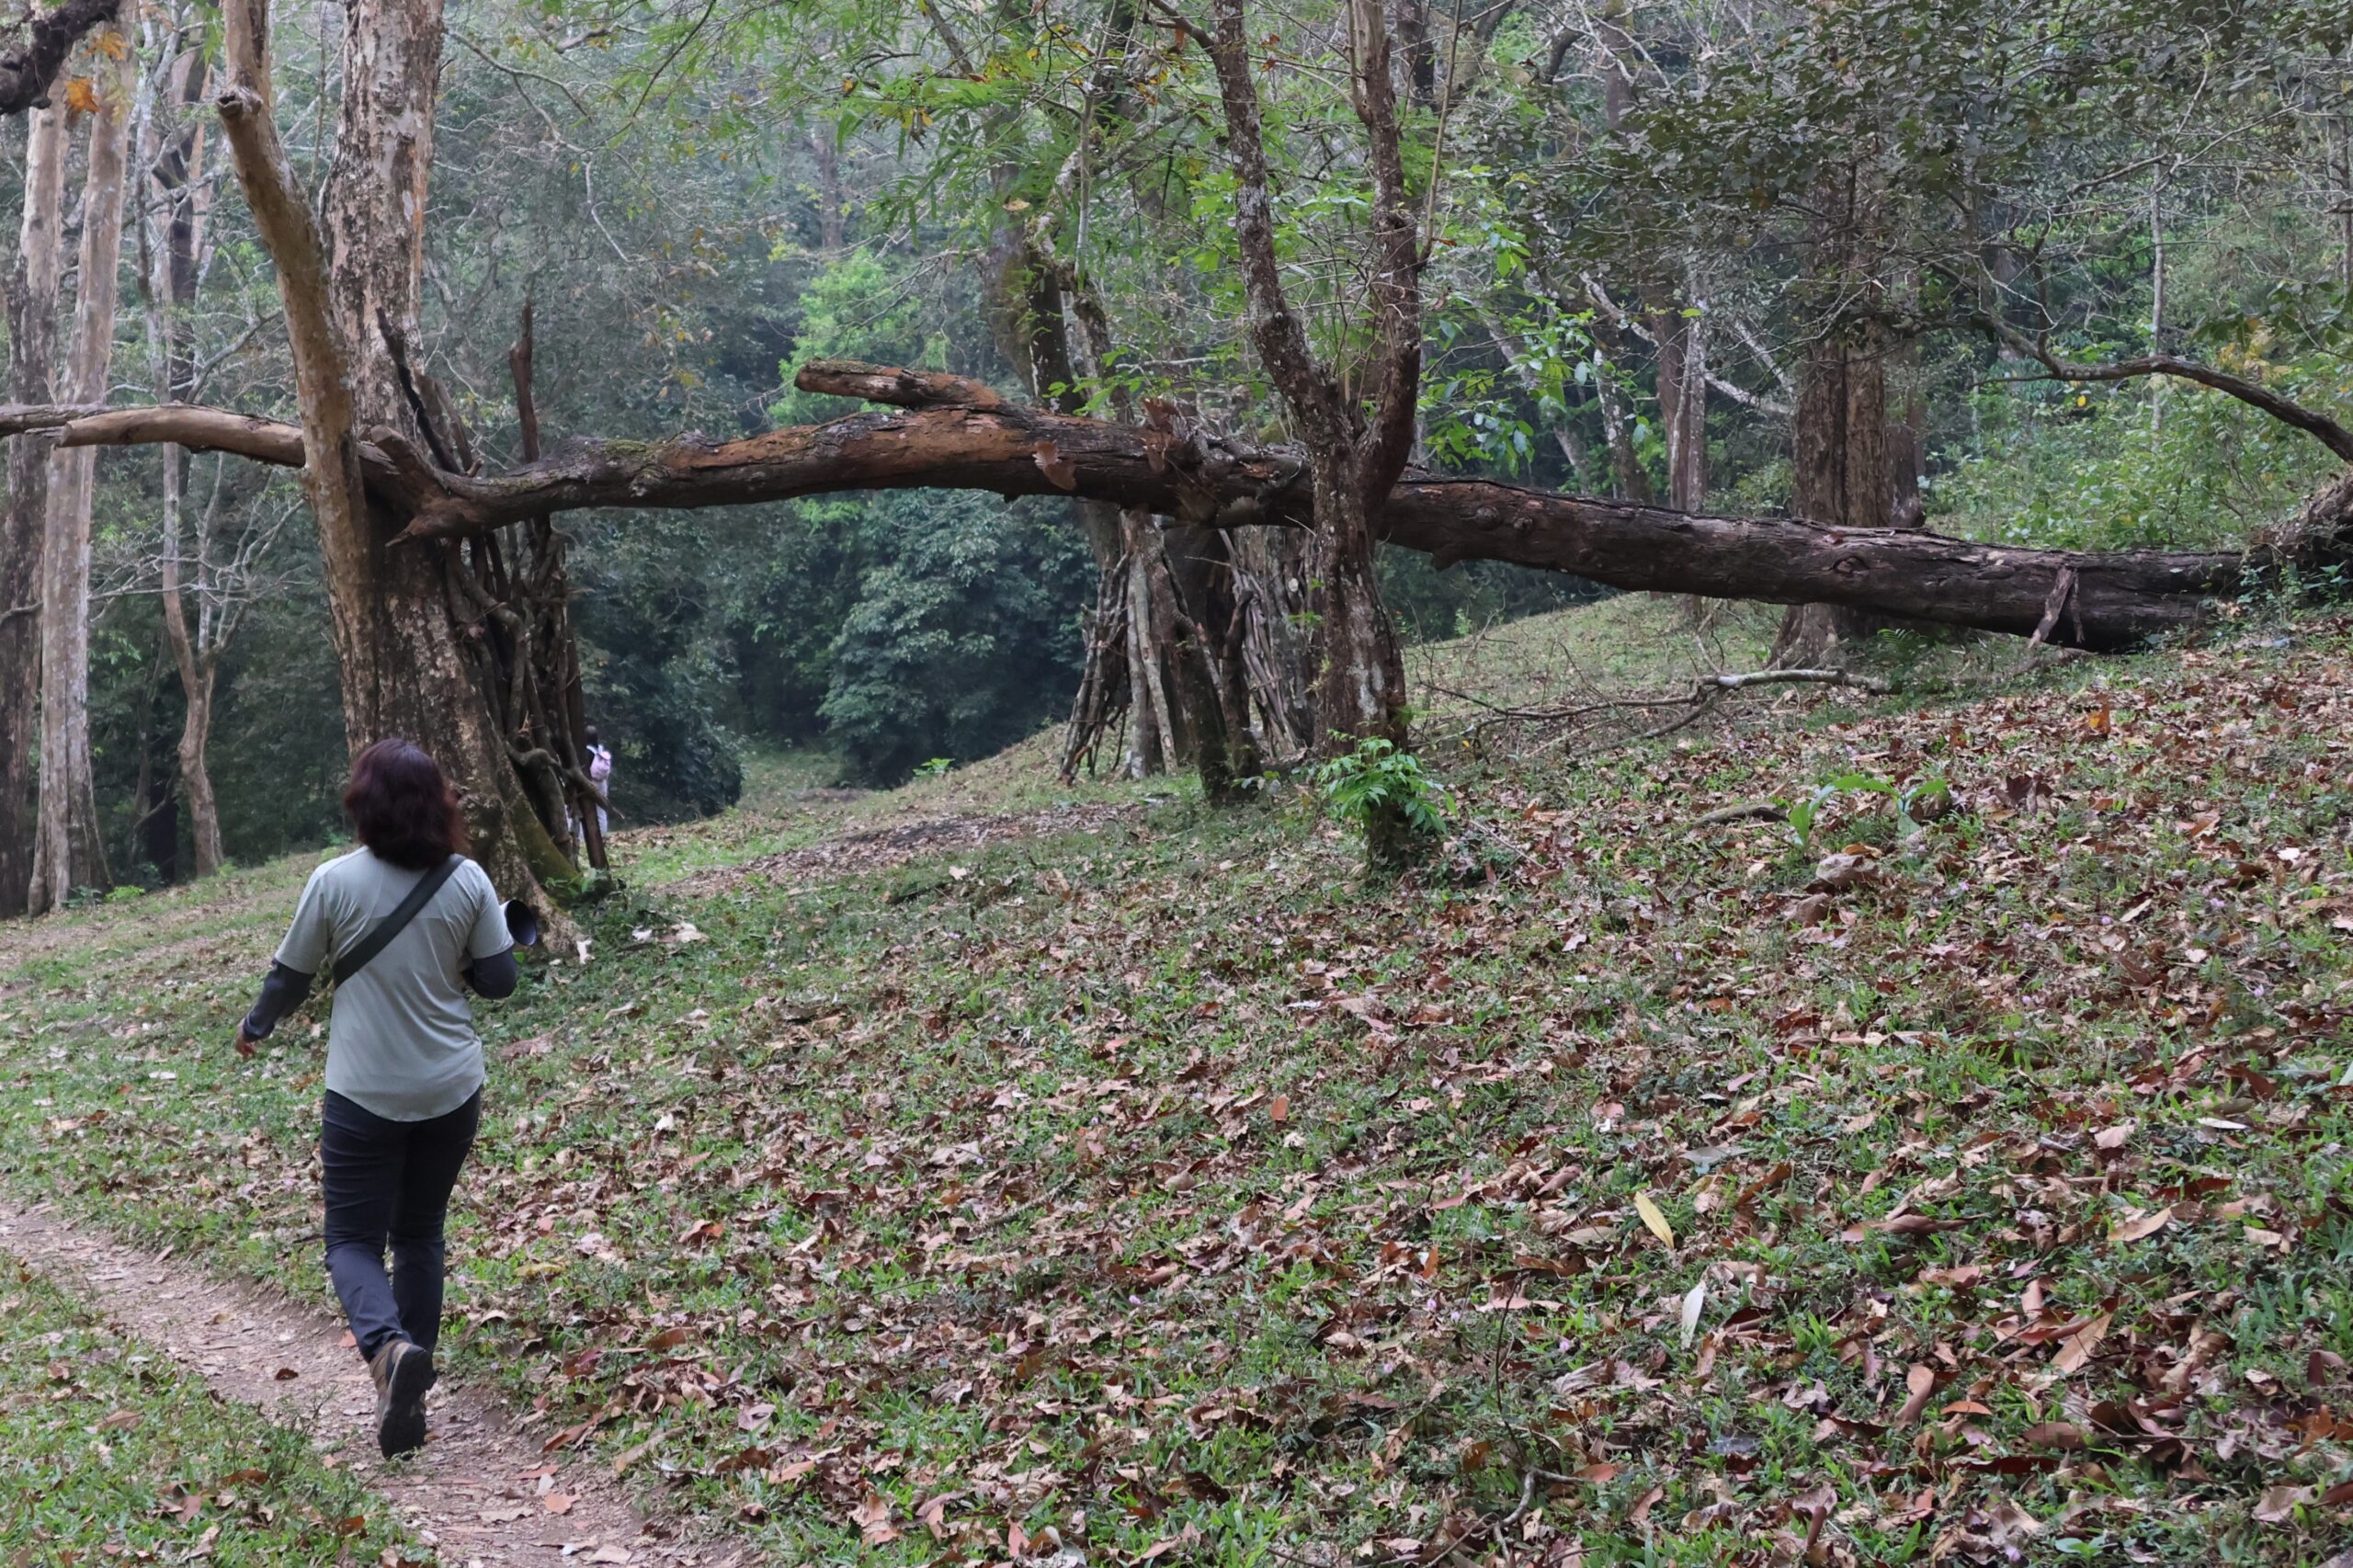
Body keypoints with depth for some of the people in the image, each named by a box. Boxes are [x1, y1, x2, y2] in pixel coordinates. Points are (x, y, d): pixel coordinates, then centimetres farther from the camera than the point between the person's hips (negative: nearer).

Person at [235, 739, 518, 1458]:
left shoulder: (335, 882, -10)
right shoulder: (467, 881, -6)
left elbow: (292, 975, 1)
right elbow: (498, 978, -1)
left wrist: (255, 1027, 21)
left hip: (365, 1095, -3)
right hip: (452, 1090, 3)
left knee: (353, 1239, 6)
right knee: (421, 1234, 18)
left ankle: (389, 1348, -23)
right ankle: (411, 1390, 18)